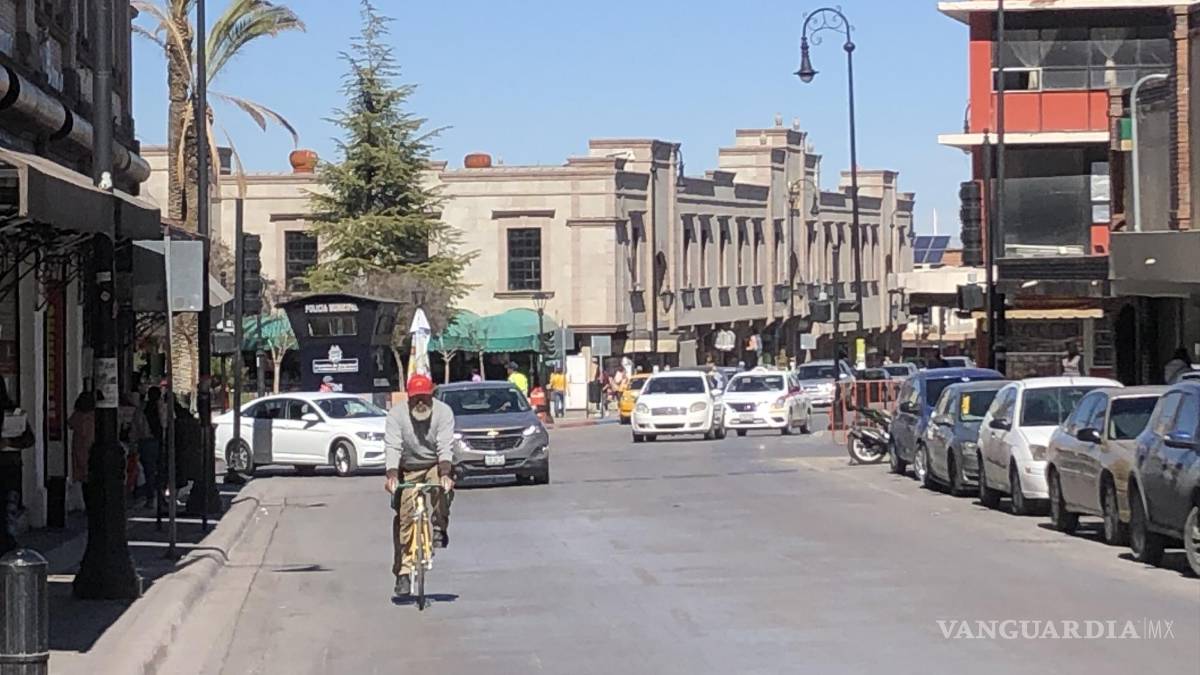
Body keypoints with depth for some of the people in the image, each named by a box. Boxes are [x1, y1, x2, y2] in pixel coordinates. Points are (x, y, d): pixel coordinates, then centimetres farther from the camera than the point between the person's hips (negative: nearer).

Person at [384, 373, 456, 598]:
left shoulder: (443, 412, -15)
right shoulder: (396, 414, -14)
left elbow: (445, 446, -25)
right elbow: (392, 447, -24)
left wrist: (445, 474, -41)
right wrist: (392, 476, -40)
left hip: (437, 465, -1)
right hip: (408, 470, 1)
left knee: (441, 488, -34)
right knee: (404, 518, -8)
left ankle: (439, 528, -7)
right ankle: (403, 573, -2)